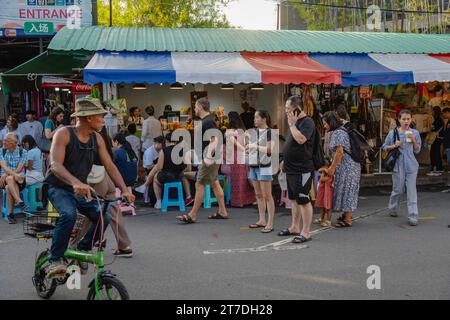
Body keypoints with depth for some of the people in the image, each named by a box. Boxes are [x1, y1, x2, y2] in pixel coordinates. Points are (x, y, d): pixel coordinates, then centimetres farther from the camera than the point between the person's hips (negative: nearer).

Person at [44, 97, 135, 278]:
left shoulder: (97, 139, 1)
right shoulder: (64, 134, -16)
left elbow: (110, 166, -1)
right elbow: (55, 165, -29)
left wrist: (124, 190, -16)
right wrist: (76, 183, -47)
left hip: (82, 190, 5)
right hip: (59, 188, -5)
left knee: (102, 217, -17)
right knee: (69, 214, -35)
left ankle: (82, 251, 8)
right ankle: (55, 260, -19)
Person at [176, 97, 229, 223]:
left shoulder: (208, 122, -17)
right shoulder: (206, 120, 15)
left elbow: (214, 140, -24)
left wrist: (208, 156, -29)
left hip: (210, 158, -10)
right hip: (211, 157, 10)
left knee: (199, 185, -7)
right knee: (214, 183, 13)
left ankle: (192, 215, -4)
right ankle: (222, 212, 19)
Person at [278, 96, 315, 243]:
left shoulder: (307, 122, -14)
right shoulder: (295, 122, 15)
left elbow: (301, 139, -31)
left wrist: (292, 124, -20)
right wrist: (286, 160, 22)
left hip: (302, 170, -10)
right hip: (291, 169, 10)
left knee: (303, 200, -5)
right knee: (294, 199, 18)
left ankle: (306, 232, 1)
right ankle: (295, 227, 29)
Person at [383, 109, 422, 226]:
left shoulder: (415, 133, 5)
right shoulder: (393, 133, 1)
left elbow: (417, 150, 8)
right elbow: (385, 147, 8)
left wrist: (413, 140, -9)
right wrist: (394, 146, -11)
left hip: (411, 165, 1)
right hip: (398, 165, -1)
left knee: (412, 190, -5)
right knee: (398, 189, 7)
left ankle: (413, 216, -3)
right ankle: (393, 209, 33)